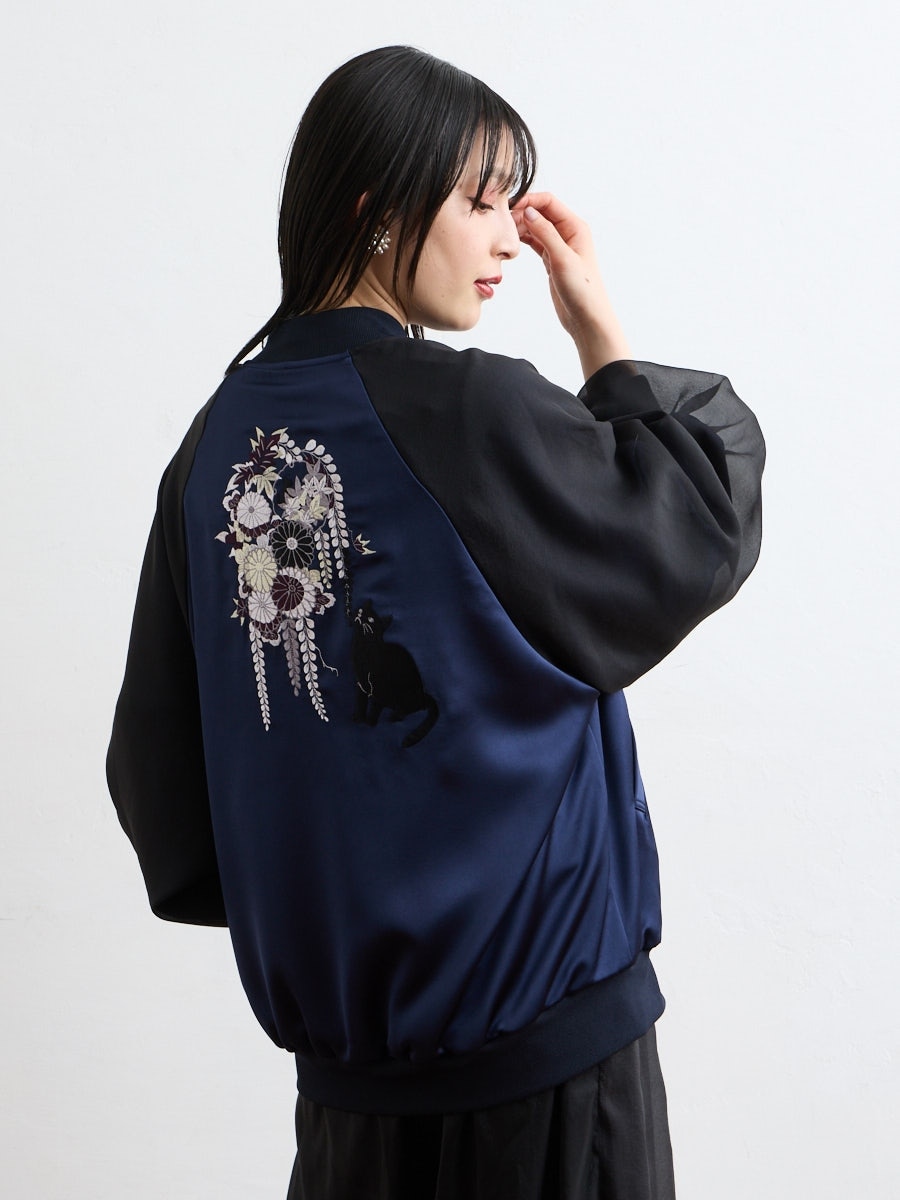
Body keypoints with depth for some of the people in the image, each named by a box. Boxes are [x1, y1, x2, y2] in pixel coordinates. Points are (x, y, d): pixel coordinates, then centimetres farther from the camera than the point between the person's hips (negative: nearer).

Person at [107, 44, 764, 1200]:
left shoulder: (221, 436, 1)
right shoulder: (475, 414, -18)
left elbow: (156, 745, 6)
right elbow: (705, 532, -6)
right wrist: (604, 336, 1)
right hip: (538, 1019, -6)